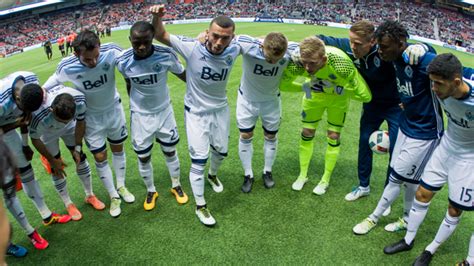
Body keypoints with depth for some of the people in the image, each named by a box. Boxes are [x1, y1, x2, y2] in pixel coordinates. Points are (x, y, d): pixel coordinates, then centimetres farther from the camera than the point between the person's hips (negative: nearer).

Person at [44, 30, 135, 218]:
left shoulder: (111, 52, -30)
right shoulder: (67, 68, -29)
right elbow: (51, 83, -7)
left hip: (114, 109, 1)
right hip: (92, 116, -1)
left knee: (118, 149, 17)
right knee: (100, 158, 4)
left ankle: (121, 186, 39)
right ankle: (113, 196, 24)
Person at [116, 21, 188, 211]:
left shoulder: (166, 55, -24)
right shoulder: (123, 61, -19)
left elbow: (183, 74, -5)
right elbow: (129, 84, 1)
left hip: (164, 111, 0)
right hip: (140, 115, 0)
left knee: (170, 151, 16)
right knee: (143, 157, 12)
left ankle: (176, 186, 41)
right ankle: (151, 191, 38)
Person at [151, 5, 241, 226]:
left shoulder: (233, 51, -18)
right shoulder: (192, 48, -28)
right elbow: (161, 36, -18)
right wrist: (157, 17, -37)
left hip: (221, 110, 4)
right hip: (196, 112, -4)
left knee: (221, 151, 24)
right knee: (199, 161, -1)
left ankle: (212, 175, 59)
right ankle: (200, 207, 21)